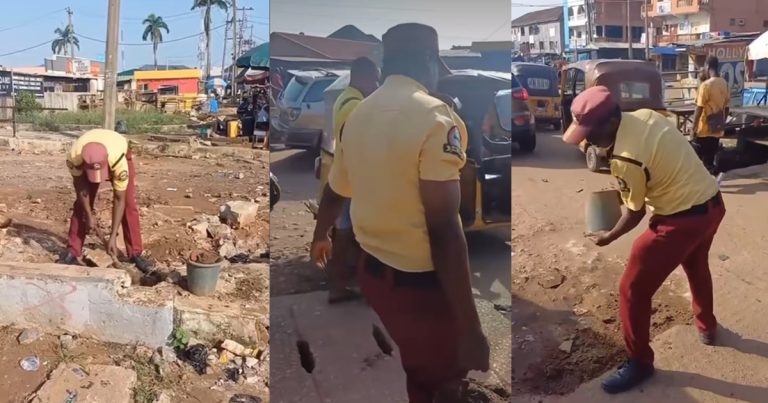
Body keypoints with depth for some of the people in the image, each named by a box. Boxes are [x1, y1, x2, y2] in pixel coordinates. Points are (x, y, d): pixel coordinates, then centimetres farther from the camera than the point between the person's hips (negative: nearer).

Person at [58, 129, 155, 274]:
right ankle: (73, 253, 4)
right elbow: (80, 184, -18)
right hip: (87, 161, 2)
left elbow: (119, 199, -35)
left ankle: (136, 254, -3)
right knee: (81, 205, -7)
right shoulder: (73, 157, -40)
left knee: (129, 205, -11)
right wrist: (89, 214, -18)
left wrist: (113, 236, -34)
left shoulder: (119, 160, -45)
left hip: (121, 155, -2)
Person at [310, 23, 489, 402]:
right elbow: (443, 230, -25)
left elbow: (333, 193, 20)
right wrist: (471, 328, -23)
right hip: (421, 280, -7)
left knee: (418, 369, 26)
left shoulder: (357, 116, 4)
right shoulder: (435, 117, -20)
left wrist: (320, 236, 41)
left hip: (371, 269, 8)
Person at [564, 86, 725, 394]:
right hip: (712, 204, 10)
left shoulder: (625, 159, -26)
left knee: (633, 290, 2)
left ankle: (639, 362, 16)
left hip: (681, 220, -10)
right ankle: (706, 327, 58)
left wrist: (608, 237, 4)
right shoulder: (646, 115, -3)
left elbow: (635, 212, -12)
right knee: (697, 268, 35)